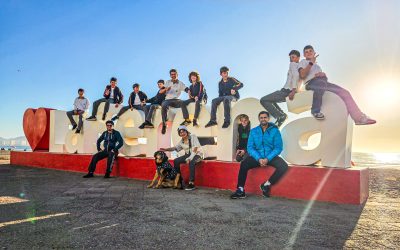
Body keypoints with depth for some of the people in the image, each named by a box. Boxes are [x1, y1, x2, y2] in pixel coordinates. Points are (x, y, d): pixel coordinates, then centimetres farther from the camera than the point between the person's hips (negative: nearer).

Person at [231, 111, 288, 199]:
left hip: (271, 157, 0)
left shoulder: (275, 130, -1)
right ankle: (240, 190, -19)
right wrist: (259, 158, -19)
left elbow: (278, 147, -6)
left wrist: (267, 159, -20)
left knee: (284, 166, -28)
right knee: (244, 164, -26)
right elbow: (250, 147, -2)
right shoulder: (253, 131, 4)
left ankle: (267, 185, -10)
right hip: (257, 157, 1)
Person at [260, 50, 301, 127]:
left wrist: (293, 91, -29)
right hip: (288, 90, 10)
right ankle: (281, 114, 14)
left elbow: (296, 75, -21)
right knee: (270, 99, 31)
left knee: (263, 100, -11)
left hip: (287, 90, -10)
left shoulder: (293, 64, -3)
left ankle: (280, 116, -17)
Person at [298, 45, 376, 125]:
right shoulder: (303, 62, 21)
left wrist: (323, 74, 0)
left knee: (345, 92, -11)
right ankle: (316, 111, -36)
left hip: (324, 82, 7)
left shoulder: (316, 64, 38)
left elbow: (323, 77, 23)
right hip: (311, 82, -6)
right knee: (321, 83, -43)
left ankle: (359, 117, -14)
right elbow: (302, 75, -2)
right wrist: (311, 63, -6)